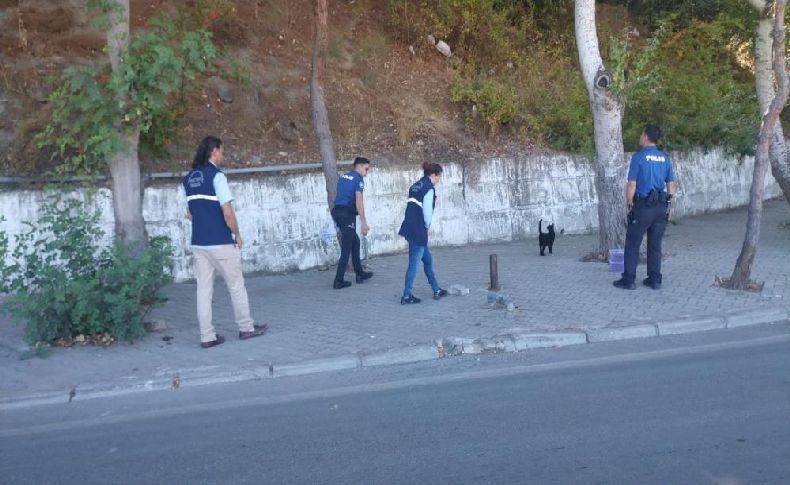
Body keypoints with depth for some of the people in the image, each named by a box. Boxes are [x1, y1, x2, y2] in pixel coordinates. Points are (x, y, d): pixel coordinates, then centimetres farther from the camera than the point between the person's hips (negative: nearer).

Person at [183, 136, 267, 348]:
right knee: (236, 285, 8)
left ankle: (207, 336, 8)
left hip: (198, 243, 6)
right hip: (220, 243, -6)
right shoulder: (216, 175, -12)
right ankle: (246, 328, 19)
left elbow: (189, 213, 17)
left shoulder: (188, 179, 11)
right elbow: (227, 213, -16)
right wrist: (237, 234, -4)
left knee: (204, 289, 7)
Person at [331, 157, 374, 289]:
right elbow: (359, 202, -14)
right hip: (347, 214, -9)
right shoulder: (358, 179, -7)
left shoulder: (343, 177, 18)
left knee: (355, 241, 20)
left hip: (337, 211, 9)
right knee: (346, 248, -3)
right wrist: (364, 223, -15)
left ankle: (360, 274, 25)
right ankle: (338, 281, -2)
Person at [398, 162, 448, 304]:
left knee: (428, 260, 18)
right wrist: (427, 226, 0)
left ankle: (436, 290, 27)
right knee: (414, 263, -2)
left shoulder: (416, 186, 16)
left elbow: (413, 208, 14)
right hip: (418, 230, -9)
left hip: (410, 228, 9)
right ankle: (406, 296, 3)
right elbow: (427, 211, -15)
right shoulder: (429, 188, -10)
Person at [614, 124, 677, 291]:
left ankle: (628, 280, 4)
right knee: (655, 245, 11)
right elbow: (671, 185, 9)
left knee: (632, 244, 3)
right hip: (661, 207, 5)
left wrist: (629, 205, -1)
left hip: (642, 206, -5)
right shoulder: (665, 158, 7)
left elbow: (632, 185, -12)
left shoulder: (639, 157, -10)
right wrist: (668, 207, 16)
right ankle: (655, 280, 14)